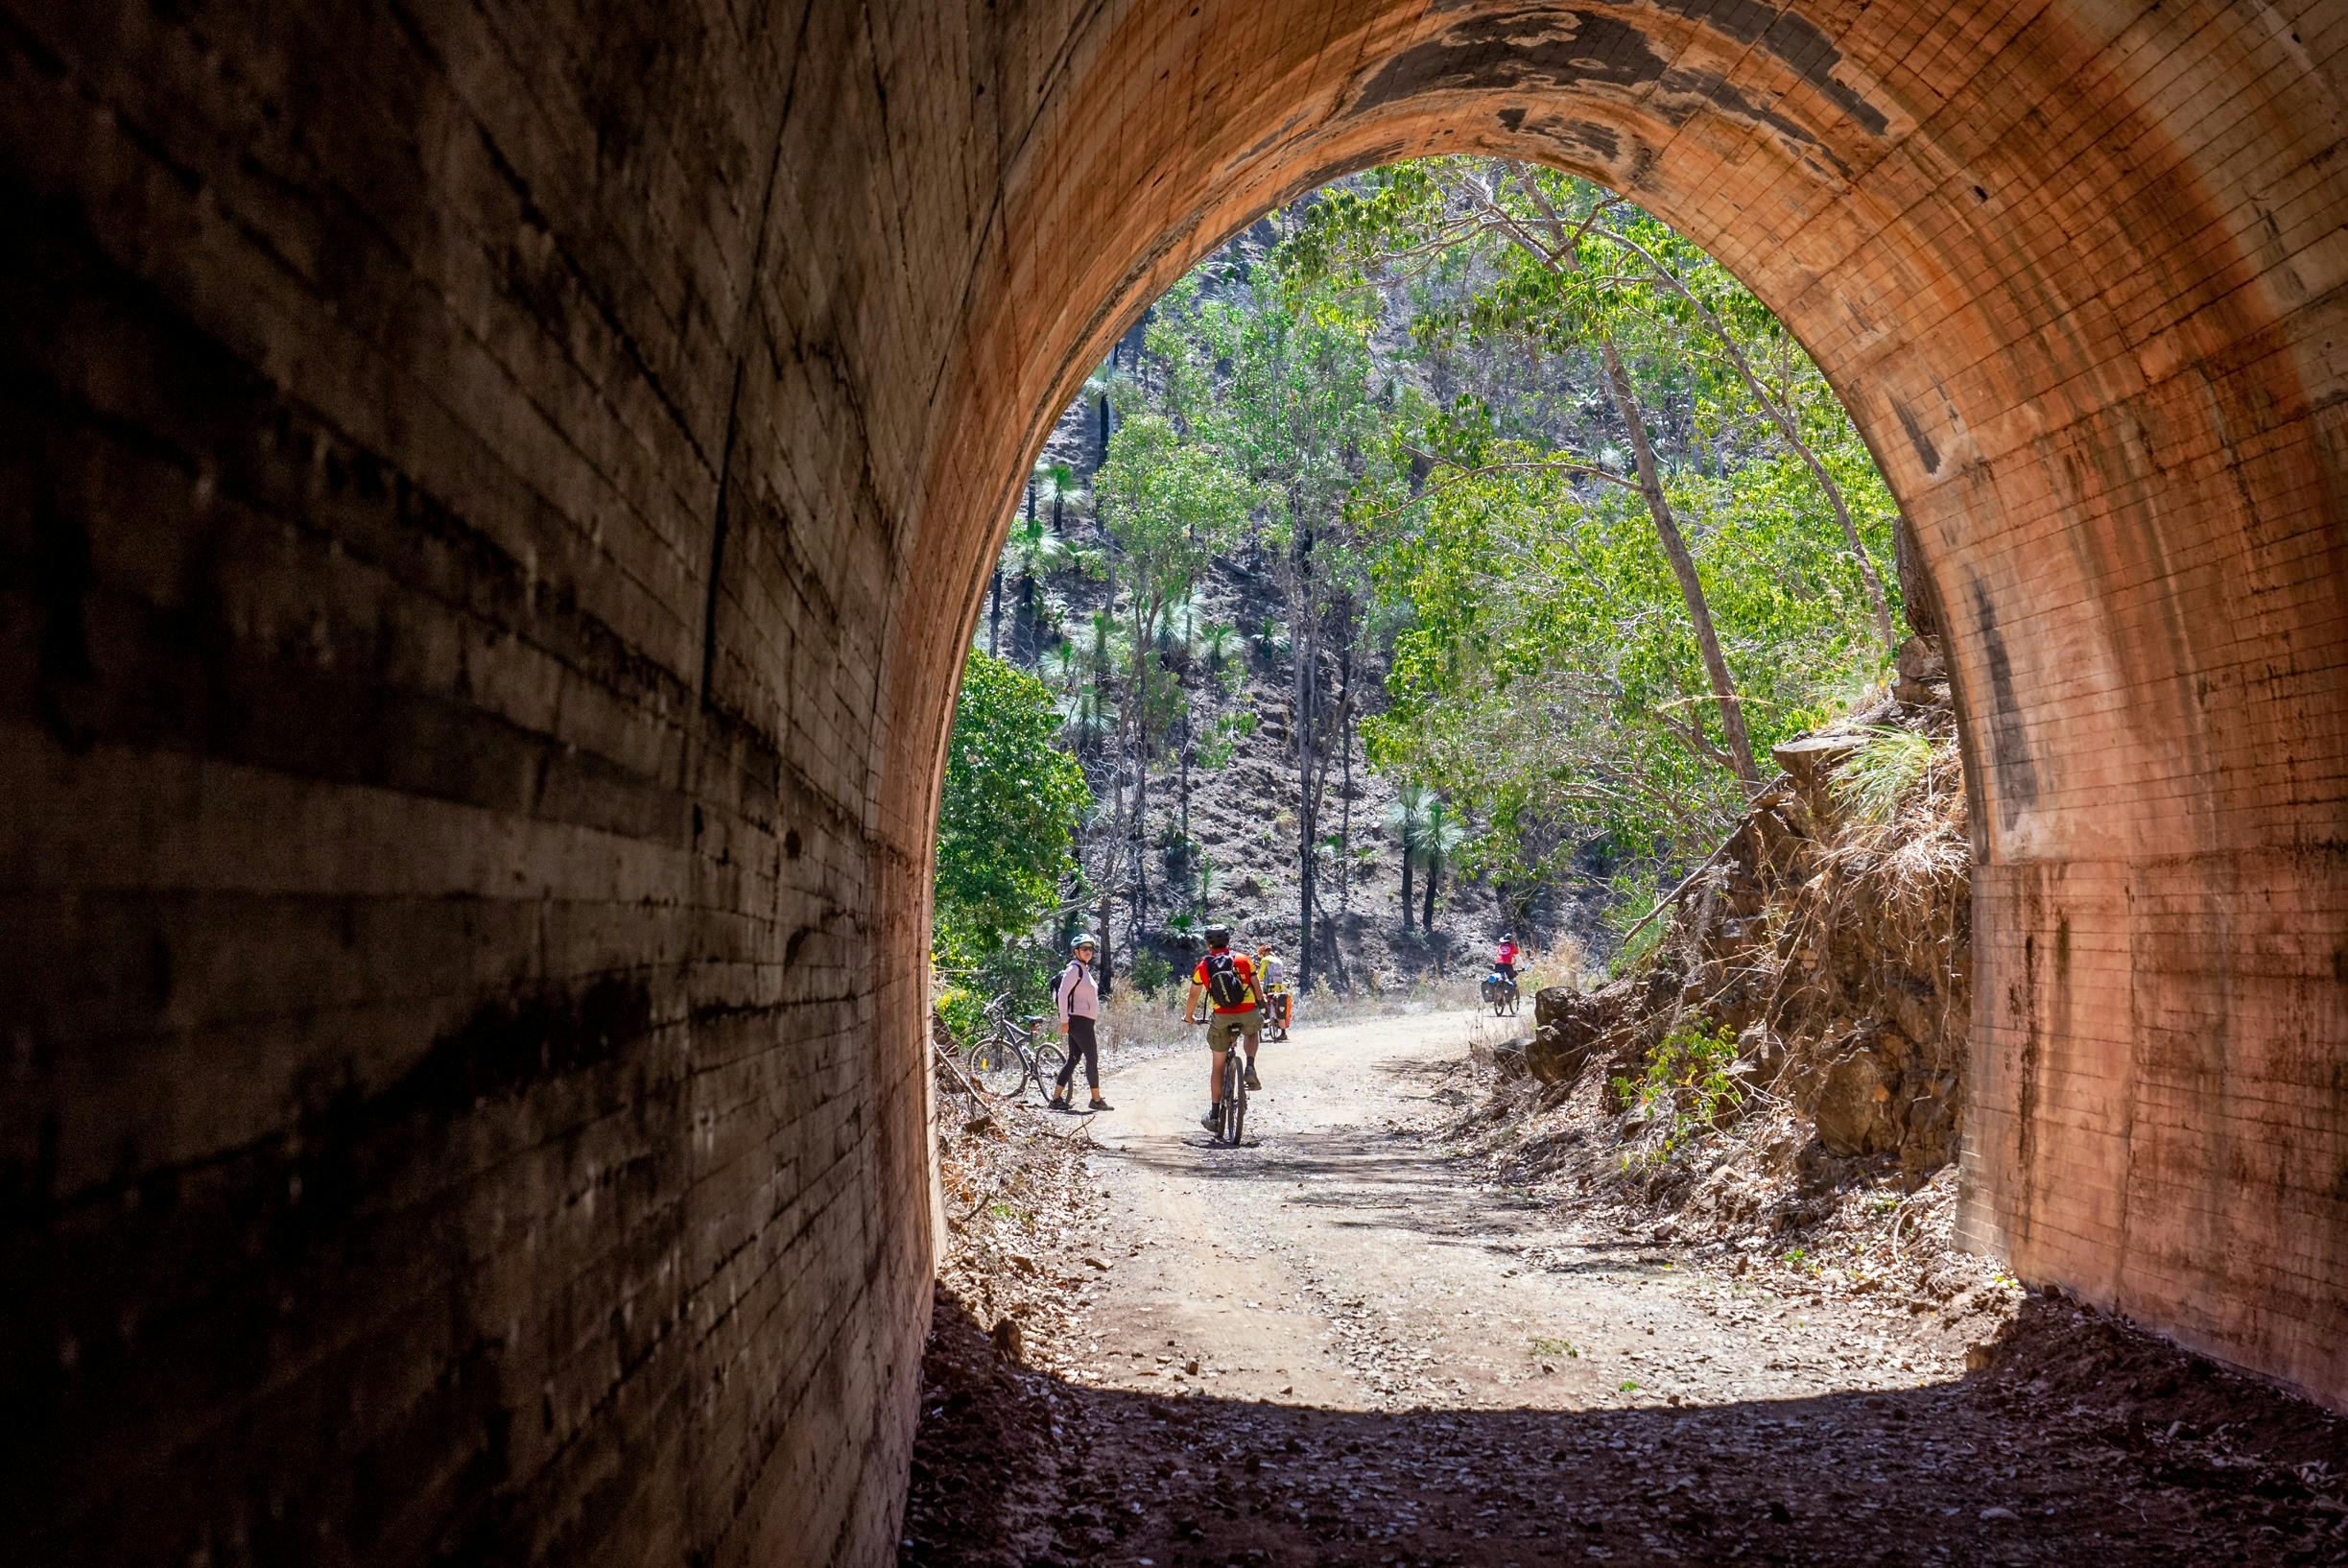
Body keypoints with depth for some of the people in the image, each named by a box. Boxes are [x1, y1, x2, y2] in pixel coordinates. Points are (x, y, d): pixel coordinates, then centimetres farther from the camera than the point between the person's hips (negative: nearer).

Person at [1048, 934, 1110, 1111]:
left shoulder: (1085, 970, 18)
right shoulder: (1074, 969, -11)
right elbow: (1062, 994, -18)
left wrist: (1094, 1022, 21)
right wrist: (1064, 1021, -21)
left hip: (1086, 1022, 10)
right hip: (1079, 1021, -10)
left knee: (1073, 1059, 7)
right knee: (1092, 1059, -5)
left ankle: (1056, 1098, 7)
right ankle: (1096, 1100, 2)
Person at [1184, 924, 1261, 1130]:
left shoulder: (1203, 966, 8)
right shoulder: (1243, 960, 9)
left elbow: (1193, 997, 17)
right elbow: (1257, 991, 13)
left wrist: (1188, 1016, 36)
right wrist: (1262, 1009, 30)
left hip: (1222, 1018, 0)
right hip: (1249, 1015, 1)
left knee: (1217, 1066, 14)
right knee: (1252, 1031, 38)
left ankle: (1214, 1115, 14)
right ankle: (1250, 1068, 13)